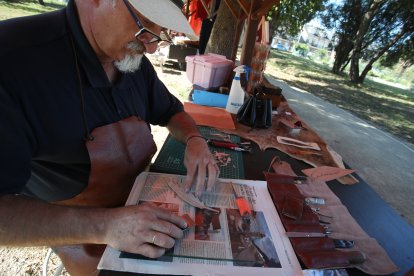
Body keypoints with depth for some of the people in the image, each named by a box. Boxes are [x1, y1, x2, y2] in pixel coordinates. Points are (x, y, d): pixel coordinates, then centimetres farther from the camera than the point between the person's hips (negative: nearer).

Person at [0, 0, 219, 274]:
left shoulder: (137, 63, -9)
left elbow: (171, 111, 4)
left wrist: (194, 140, -16)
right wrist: (104, 225, -42)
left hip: (142, 199, 6)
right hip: (84, 235, -5)